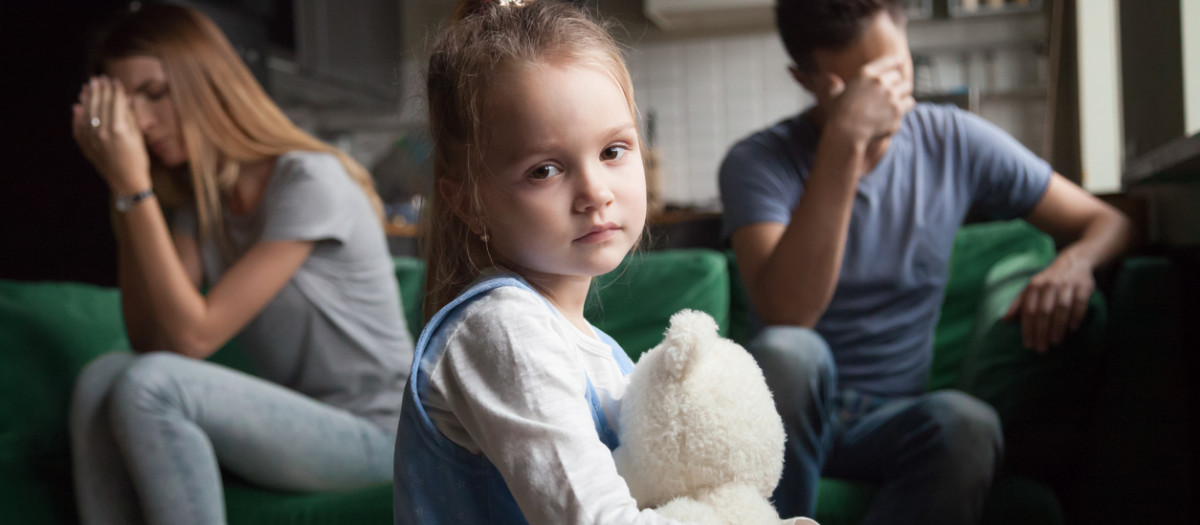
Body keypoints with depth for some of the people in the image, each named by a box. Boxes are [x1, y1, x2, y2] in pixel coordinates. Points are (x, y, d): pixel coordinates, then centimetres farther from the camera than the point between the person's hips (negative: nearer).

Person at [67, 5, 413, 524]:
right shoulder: (199, 199, 8)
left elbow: (193, 337, -21)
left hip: (370, 430, -7)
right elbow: (150, 340, -2)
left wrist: (134, 185, -21)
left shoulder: (309, 181, -17)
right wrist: (122, 189, -5)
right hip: (289, 416, 7)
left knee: (150, 386, -27)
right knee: (102, 378, -16)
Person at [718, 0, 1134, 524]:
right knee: (788, 352, -36)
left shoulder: (955, 142, 1)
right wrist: (844, 141, -31)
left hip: (895, 417, 2)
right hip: (790, 416, -2)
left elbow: (1106, 221, 8)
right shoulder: (758, 162, -9)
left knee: (968, 423, -33)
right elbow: (787, 314, -27)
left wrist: (1075, 260, -17)